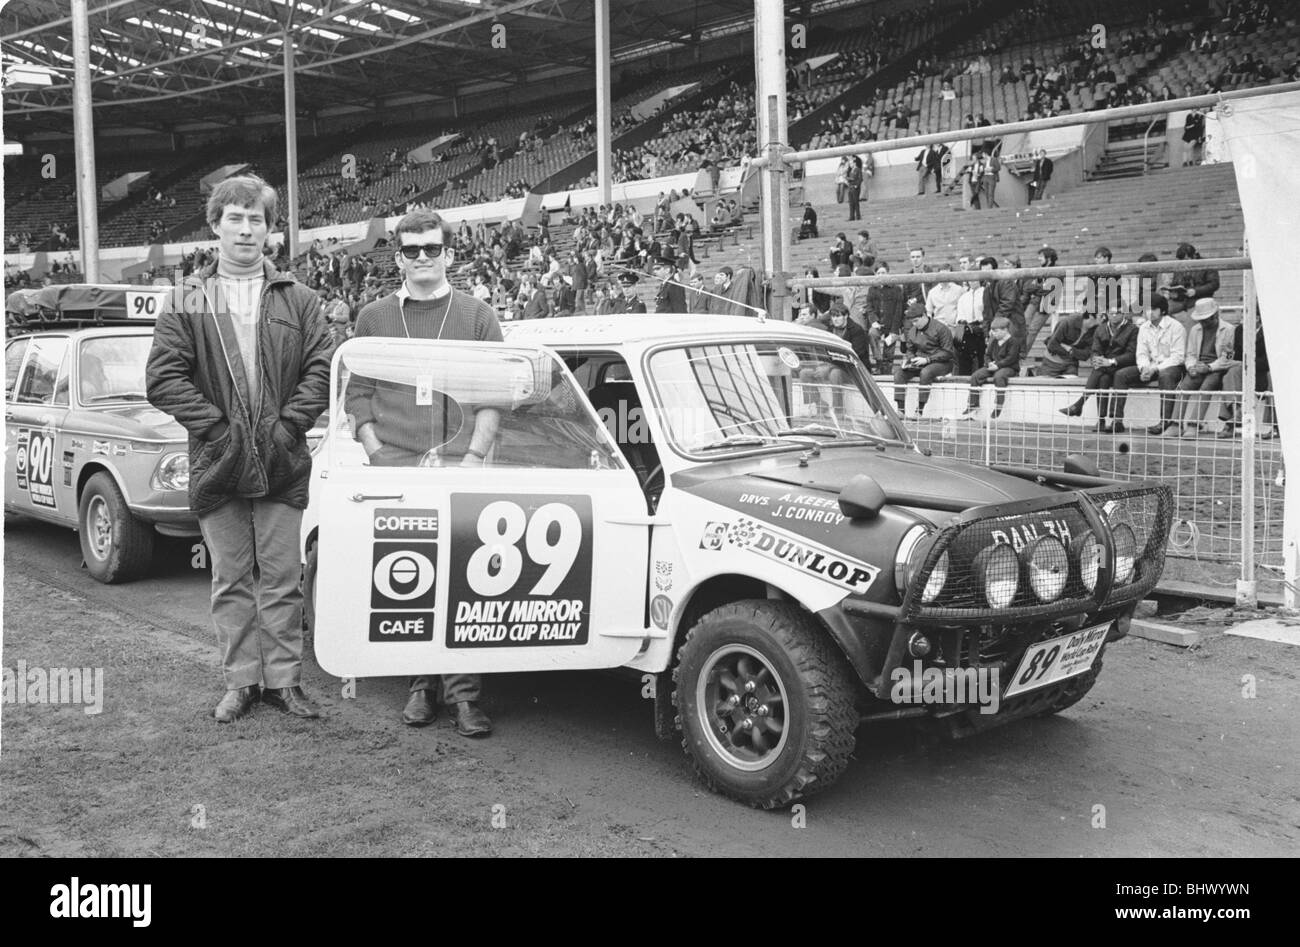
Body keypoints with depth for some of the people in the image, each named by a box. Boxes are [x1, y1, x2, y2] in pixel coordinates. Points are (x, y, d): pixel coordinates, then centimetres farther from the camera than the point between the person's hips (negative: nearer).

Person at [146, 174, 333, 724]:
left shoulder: (297, 299, 7)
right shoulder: (187, 301, 4)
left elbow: (322, 369, 1)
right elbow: (163, 379, -3)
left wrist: (288, 425, -10)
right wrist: (217, 427, -11)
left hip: (283, 463, 0)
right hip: (217, 463, 0)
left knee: (282, 579, 5)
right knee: (231, 580, 8)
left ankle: (284, 679, 15)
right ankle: (241, 682, 18)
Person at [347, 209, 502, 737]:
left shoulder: (478, 318, 10)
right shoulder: (374, 318, 14)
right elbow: (357, 394, 12)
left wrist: (474, 455, -5)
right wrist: (376, 452, 0)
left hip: (460, 466, -1)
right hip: (394, 467, 1)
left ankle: (464, 693, -2)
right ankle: (422, 684, 12)